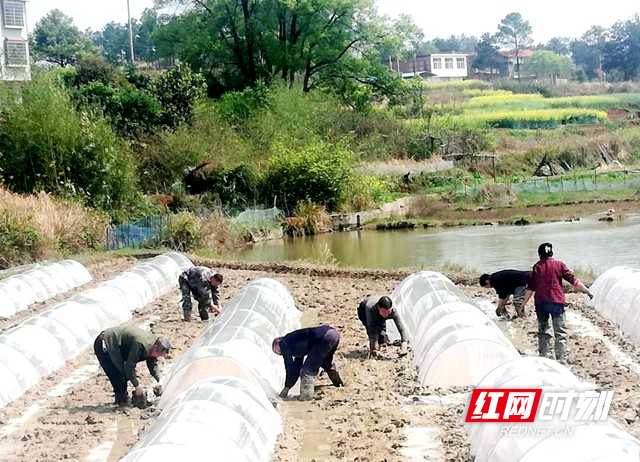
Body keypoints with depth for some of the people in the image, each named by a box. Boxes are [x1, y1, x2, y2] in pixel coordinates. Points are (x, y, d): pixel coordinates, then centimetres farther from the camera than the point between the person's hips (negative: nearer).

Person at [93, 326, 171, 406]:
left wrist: (159, 380, -4)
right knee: (119, 374, -14)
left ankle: (120, 398, 22)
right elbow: (130, 366, -27)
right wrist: (137, 385, -20)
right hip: (104, 345, -10)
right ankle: (123, 400, -4)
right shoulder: (140, 344, -32)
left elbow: (153, 365, 10)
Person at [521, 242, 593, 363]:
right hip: (556, 301, -2)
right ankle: (561, 359, -11)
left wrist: (523, 304, 8)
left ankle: (543, 357, 17)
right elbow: (573, 280, 0)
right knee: (560, 333, -2)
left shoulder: (537, 267, 4)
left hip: (540, 303, 2)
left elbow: (530, 288, 2)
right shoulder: (559, 265, 2)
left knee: (543, 332, 15)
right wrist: (587, 291, 6)